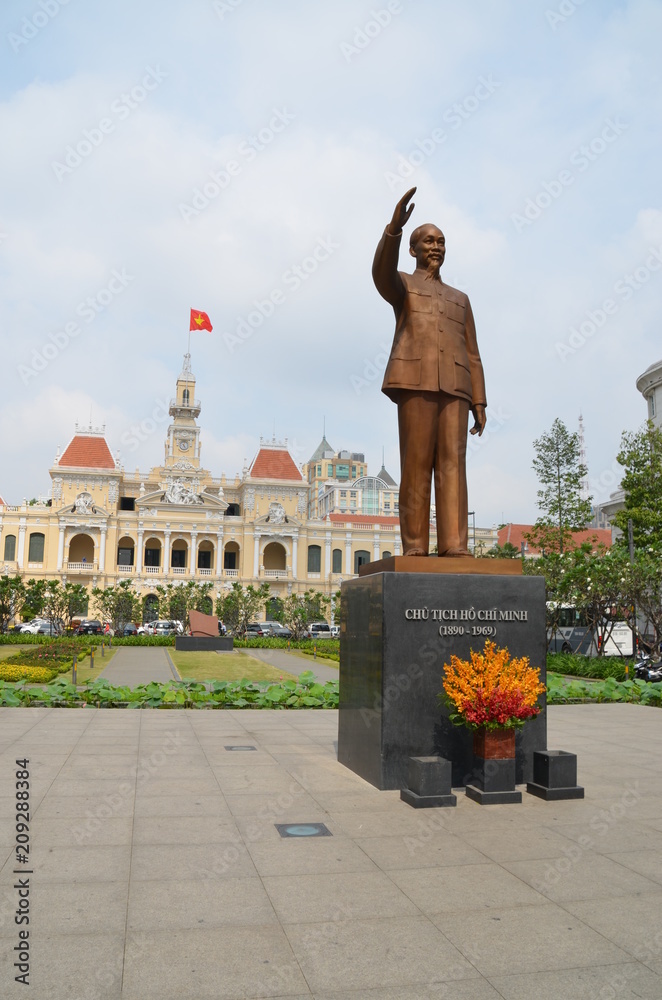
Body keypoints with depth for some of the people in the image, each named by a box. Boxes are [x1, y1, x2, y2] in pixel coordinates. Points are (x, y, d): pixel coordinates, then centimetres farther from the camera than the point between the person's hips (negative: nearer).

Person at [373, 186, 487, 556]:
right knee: (417, 464, -11)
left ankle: (455, 547, -16)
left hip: (453, 386, 4)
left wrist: (479, 402, 8)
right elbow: (381, 270, -10)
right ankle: (415, 549, -10)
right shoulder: (400, 284, 18)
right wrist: (395, 227, -27)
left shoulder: (460, 299, 30)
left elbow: (472, 356, 20)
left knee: (452, 462, -10)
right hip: (415, 380, -4)